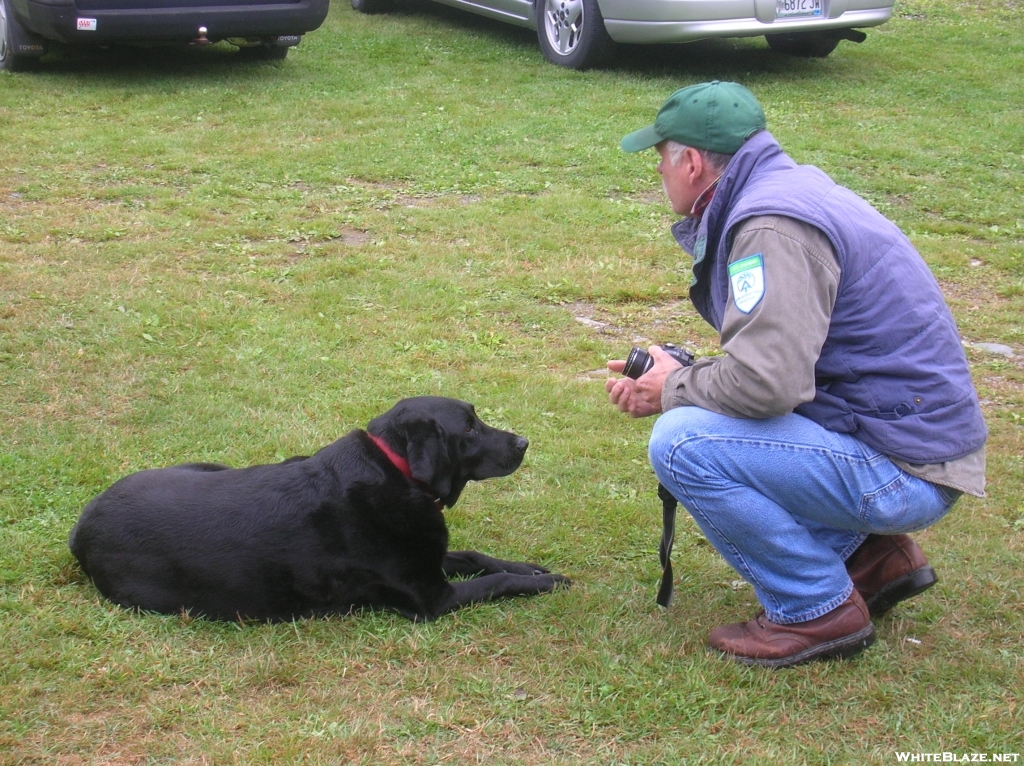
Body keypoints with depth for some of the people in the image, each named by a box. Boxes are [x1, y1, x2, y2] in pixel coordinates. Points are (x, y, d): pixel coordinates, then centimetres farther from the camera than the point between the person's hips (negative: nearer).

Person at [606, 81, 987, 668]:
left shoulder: (773, 226, -20)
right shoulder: (788, 187, 12)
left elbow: (767, 382, -29)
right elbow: (779, 356, 18)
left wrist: (675, 389, -9)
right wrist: (675, 380, 6)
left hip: (906, 472, -10)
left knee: (683, 443, -21)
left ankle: (820, 609, -6)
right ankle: (872, 553, 17)